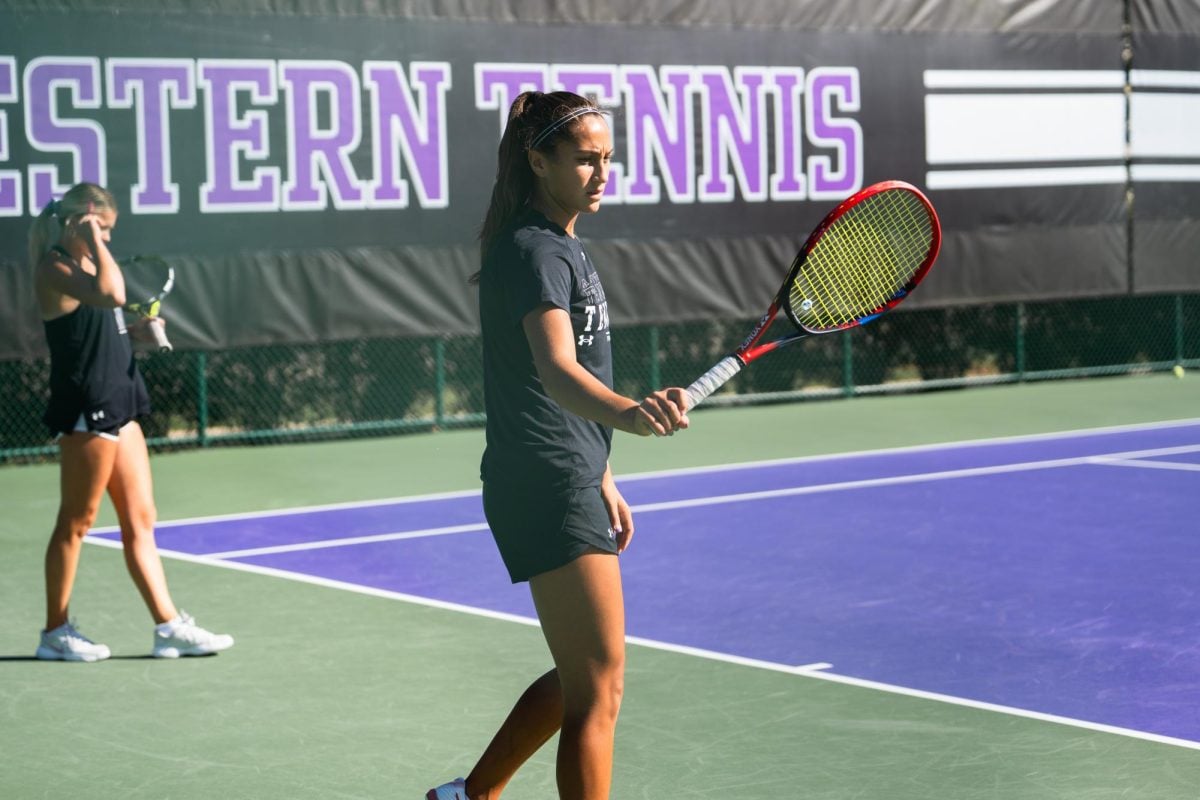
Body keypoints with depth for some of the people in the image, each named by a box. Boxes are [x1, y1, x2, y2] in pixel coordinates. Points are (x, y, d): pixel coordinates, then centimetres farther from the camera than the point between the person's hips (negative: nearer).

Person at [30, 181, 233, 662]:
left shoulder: (86, 264, 16)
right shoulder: (55, 267, -13)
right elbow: (111, 294, -30)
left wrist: (142, 328, 8)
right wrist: (94, 243, -18)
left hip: (118, 407, 9)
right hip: (84, 410, -9)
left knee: (140, 522, 7)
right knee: (76, 522, 0)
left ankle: (169, 627, 9)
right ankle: (55, 633, 9)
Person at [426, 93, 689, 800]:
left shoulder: (561, 246, 15)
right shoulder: (533, 252, -17)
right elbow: (556, 370, -34)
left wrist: (602, 480, 27)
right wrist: (629, 413, -54)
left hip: (568, 485, 10)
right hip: (548, 494, -10)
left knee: (579, 680, 20)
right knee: (600, 693, -6)